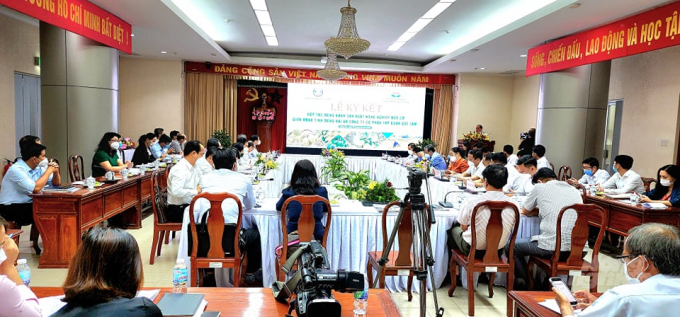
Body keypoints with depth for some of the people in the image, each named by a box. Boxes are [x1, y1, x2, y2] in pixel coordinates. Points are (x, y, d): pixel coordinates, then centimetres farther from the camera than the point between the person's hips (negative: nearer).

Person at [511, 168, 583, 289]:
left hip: (552, 248, -6)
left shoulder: (540, 187, 1)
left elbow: (525, 211, 13)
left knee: (513, 245, 18)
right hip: (577, 249, 6)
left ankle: (523, 283, 27)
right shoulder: (575, 190, 15)